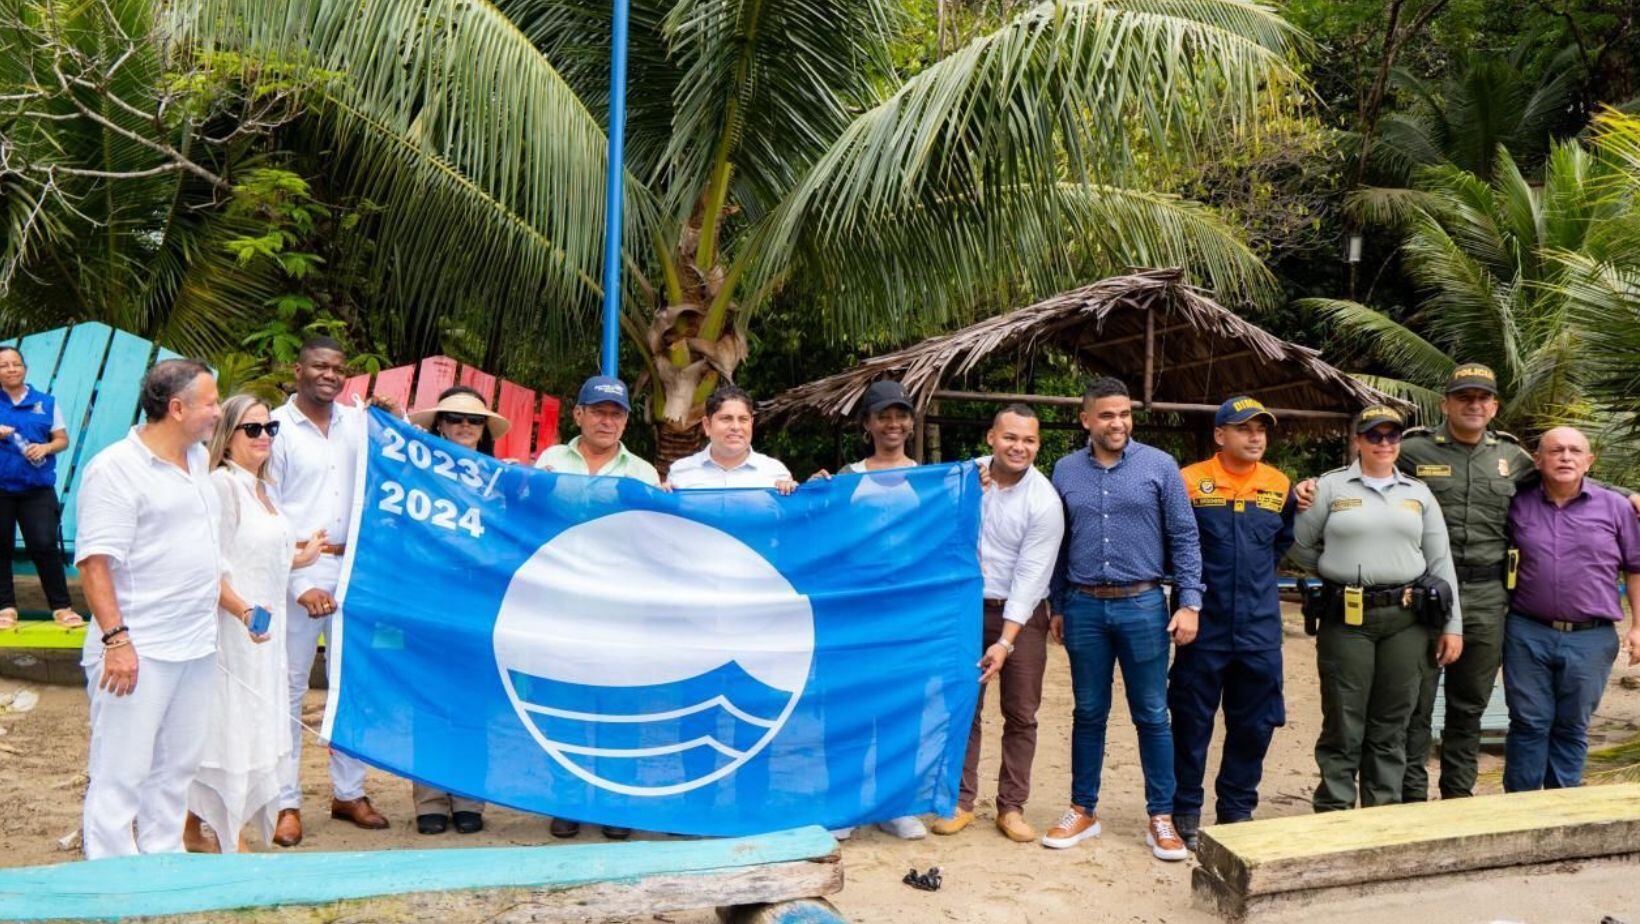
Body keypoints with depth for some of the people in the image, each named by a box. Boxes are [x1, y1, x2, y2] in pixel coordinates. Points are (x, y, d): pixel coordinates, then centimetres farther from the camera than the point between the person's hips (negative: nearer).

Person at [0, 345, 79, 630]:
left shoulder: (46, 403, 6)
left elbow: (62, 440, 8)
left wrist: (45, 447, -13)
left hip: (37, 489, 0)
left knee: (44, 545, -5)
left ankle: (62, 607, 2)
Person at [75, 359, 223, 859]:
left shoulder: (199, 458, 13)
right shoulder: (115, 469, -12)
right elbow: (95, 561, -18)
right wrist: (116, 639, -23)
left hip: (197, 646, 8)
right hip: (139, 651, -8)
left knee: (176, 768, 16)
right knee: (120, 774, -2)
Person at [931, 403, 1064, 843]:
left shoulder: (1044, 502, -15)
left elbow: (1030, 576, -17)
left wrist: (1005, 642, -21)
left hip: (1021, 613, -2)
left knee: (1020, 714, 4)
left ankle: (1011, 807, 15)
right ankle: (962, 802, 16)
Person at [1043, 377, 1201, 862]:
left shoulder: (1159, 466, -1)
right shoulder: (1065, 471, 6)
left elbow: (1184, 539, -1)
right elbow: (1058, 546, 11)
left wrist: (1189, 602, -7)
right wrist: (1057, 608, 10)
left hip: (1142, 605, -2)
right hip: (1084, 607, 2)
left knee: (1152, 715, 5)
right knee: (1088, 713, 11)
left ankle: (1161, 818, 15)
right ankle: (1083, 811, 22)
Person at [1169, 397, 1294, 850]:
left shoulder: (1280, 487, 6)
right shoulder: (1189, 482, -7)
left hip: (1260, 628, 4)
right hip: (1204, 625, -4)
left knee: (1254, 726, 10)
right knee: (1192, 723, 4)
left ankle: (1237, 811, 25)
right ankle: (1186, 813, 17)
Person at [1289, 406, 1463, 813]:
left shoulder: (1418, 493, 12)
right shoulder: (1331, 487, 3)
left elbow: (1440, 561, 10)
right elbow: (1301, 546, 6)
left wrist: (1453, 624, 6)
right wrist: (1341, 571, 5)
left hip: (1405, 619, 3)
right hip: (1346, 619, -3)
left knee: (1391, 725, 8)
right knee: (1343, 723, 1)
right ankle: (1333, 812, 10)